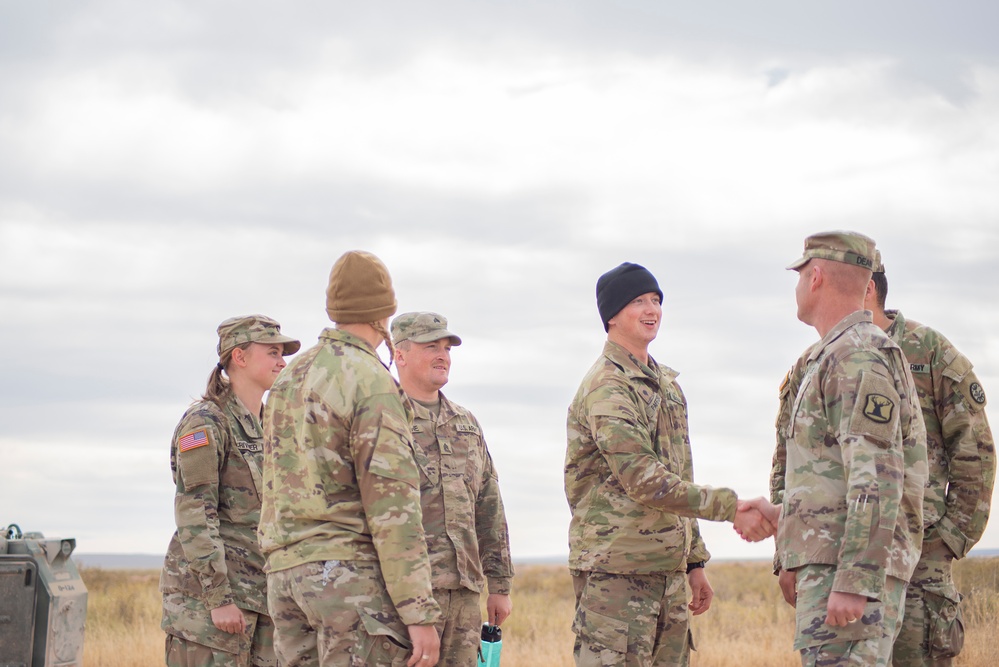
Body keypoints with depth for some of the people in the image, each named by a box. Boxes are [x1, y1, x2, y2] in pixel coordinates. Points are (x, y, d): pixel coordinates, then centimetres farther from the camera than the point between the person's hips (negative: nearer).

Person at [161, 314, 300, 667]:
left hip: (258, 594, 8)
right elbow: (193, 514, -15)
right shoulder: (205, 422, -8)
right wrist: (219, 597, -20)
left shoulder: (267, 429, 17)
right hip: (207, 586, -8)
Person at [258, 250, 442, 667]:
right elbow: (392, 506, -16)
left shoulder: (290, 378, 16)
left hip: (286, 571, 8)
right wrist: (420, 613, -16)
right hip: (350, 570, -8)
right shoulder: (372, 383, -10)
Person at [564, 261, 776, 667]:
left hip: (669, 571, 9)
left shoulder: (667, 383, 17)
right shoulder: (606, 388, -13)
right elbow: (645, 482, -22)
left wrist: (695, 561, 19)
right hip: (616, 572, -9)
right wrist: (728, 506, -25)